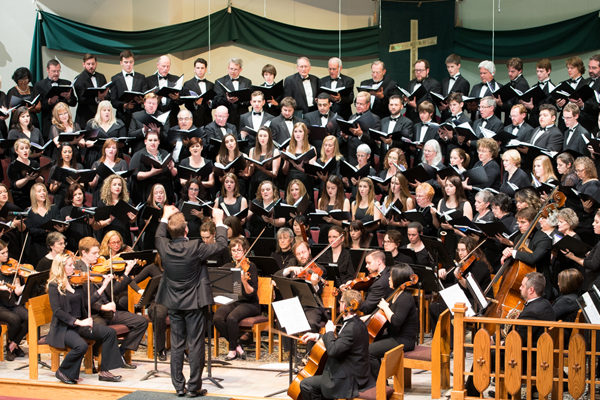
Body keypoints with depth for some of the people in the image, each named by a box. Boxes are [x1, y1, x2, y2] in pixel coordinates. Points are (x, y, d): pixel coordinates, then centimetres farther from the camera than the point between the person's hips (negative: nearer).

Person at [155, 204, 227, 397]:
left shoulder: (164, 247, -9)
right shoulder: (195, 248, -21)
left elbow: (159, 236, 16)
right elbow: (221, 244, -10)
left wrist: (166, 217, 28)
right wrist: (219, 222, 3)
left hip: (173, 304, 4)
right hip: (194, 302, -4)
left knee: (176, 345, 11)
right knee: (195, 345, 3)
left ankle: (179, 386, 15)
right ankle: (194, 387, 5)